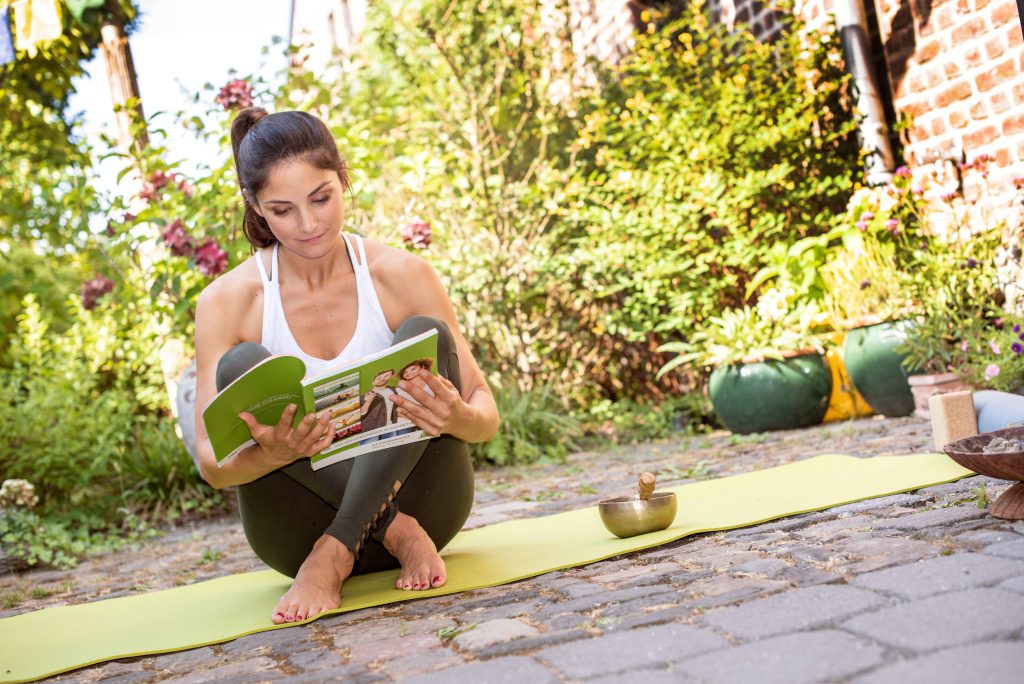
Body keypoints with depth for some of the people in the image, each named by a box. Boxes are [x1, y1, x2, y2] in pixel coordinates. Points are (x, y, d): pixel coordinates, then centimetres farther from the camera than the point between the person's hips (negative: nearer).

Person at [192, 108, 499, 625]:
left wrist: (458, 418, -31)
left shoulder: (401, 276, -8)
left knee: (426, 333, -23)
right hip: (306, 521, 0)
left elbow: (486, 415, -6)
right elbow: (212, 464, -11)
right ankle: (395, 531, -23)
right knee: (241, 366, -23)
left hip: (421, 501, 0)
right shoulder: (227, 301, -8)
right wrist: (275, 455, -35)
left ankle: (334, 555, -28)